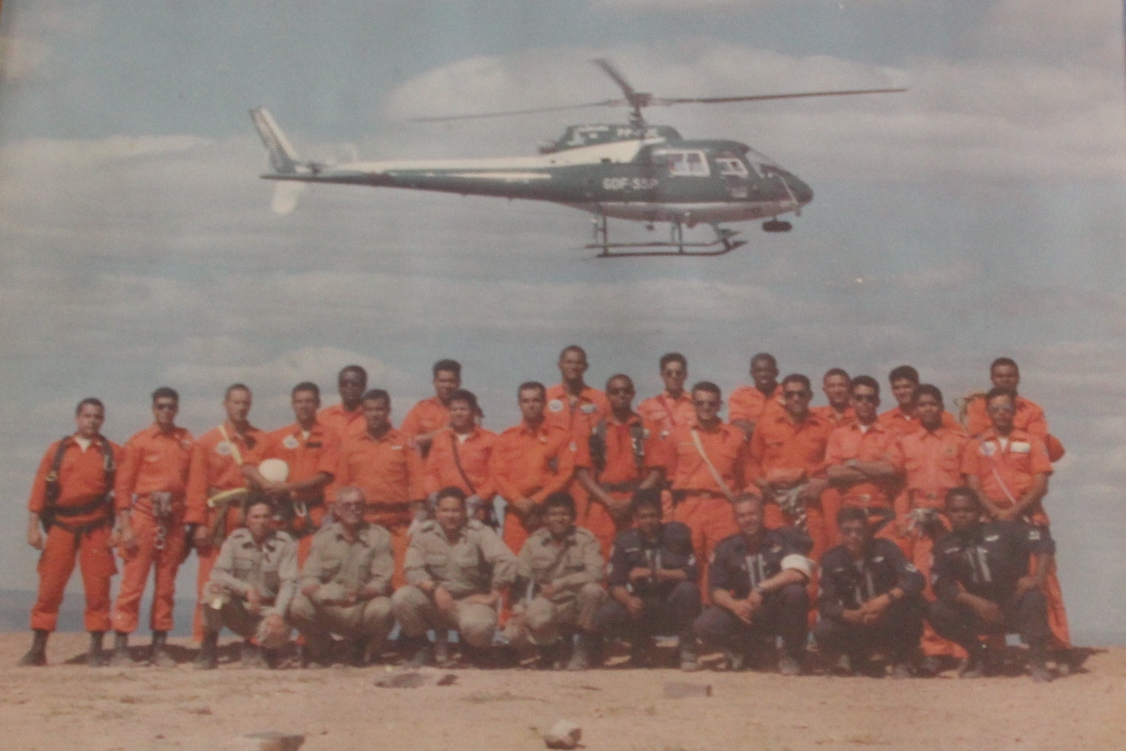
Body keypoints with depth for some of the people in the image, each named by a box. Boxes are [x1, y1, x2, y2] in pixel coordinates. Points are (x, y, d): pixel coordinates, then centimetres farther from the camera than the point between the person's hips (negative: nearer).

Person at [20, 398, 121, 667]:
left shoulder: (113, 452, 7)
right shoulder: (57, 450, 8)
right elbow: (39, 489, 4)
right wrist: (33, 527, -4)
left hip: (96, 527, -1)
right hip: (61, 524, 1)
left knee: (97, 589, -1)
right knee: (49, 587, 1)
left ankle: (95, 651, 6)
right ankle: (38, 649, 8)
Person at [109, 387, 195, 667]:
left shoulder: (187, 443, 10)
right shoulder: (138, 442, 2)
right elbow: (122, 485, -1)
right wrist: (125, 526, -9)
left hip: (174, 519, 3)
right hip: (143, 515, -3)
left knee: (166, 585, 6)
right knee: (133, 581, -6)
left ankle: (160, 646, 12)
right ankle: (120, 647, -4)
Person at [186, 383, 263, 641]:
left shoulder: (262, 441, 11)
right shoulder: (207, 441, 6)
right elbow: (197, 485, 0)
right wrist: (199, 523, -8)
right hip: (218, 521, -2)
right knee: (211, 585, -2)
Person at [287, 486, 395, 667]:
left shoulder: (379, 536, -5)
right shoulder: (323, 537, 2)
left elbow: (382, 582, -13)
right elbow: (308, 578, -7)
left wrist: (358, 594, -34)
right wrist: (318, 593, -32)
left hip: (363, 608, -2)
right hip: (329, 610, 2)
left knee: (382, 609, -34)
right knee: (298, 607, -25)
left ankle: (365, 651, 1)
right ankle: (319, 650, 6)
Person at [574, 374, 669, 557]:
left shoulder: (648, 430, 8)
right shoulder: (594, 430, 11)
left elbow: (657, 472, 3)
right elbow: (582, 472, 5)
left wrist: (632, 502, -8)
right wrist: (609, 502, -6)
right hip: (600, 510, 1)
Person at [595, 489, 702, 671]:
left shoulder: (676, 534, -5)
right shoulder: (625, 541, 0)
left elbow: (691, 573, -15)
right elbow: (615, 583, -5)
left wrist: (652, 573, -24)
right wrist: (628, 600, -27)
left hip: (672, 609, -2)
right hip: (641, 607, 2)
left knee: (688, 589, -34)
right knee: (604, 617, -26)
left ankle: (687, 649, -13)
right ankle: (641, 644, 7)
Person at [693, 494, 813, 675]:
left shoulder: (782, 538, -7)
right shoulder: (726, 548, 1)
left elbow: (798, 573, -22)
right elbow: (716, 589, -1)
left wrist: (761, 589, -25)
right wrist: (734, 605, -22)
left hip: (778, 611, -2)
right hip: (745, 613, 2)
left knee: (795, 591, -35)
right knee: (703, 626, -22)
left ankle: (791, 655, -9)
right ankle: (755, 648, 7)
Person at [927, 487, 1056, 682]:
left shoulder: (1002, 530, -9)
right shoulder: (945, 548, -3)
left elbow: (1044, 541, -13)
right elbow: (942, 586, -12)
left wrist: (1037, 578, -26)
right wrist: (975, 602, -26)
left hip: (1015, 608, -2)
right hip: (979, 612, 3)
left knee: (1034, 597, -35)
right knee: (936, 612, -19)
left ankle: (1037, 662, -16)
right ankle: (980, 656, 5)